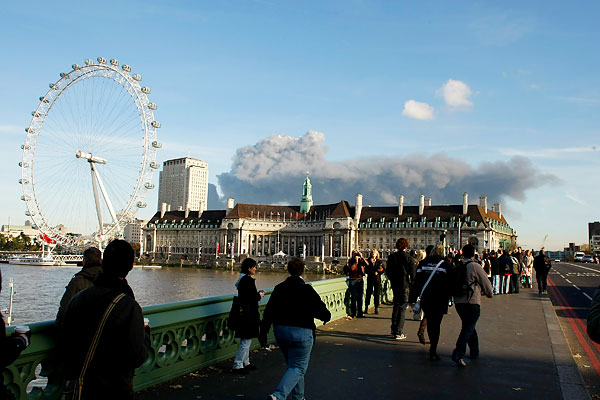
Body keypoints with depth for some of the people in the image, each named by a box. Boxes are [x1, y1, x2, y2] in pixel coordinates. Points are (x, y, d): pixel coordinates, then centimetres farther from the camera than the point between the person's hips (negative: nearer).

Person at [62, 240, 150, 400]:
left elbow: (65, 346, 2)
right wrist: (146, 333, -3)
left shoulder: (78, 298, -6)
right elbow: (136, 358, -21)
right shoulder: (129, 307, -24)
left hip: (80, 387, 5)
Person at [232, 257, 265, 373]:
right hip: (249, 314, -10)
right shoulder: (249, 280, -18)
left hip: (242, 311, 10)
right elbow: (252, 298, -21)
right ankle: (238, 365, 2)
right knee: (246, 340, -3)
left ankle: (245, 363, 26)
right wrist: (259, 296, -3)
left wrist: (257, 294, 15)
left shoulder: (241, 279, 12)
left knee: (245, 340, 17)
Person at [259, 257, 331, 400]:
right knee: (298, 367, 4)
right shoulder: (307, 290, -14)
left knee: (293, 365, 22)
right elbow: (322, 312, -11)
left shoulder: (279, 288, 1)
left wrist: (263, 333, 7)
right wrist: (326, 317, 12)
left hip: (281, 331, 6)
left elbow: (268, 313, 1)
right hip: (301, 333, -6)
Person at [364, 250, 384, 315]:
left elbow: (382, 270, 5)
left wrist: (377, 273, -12)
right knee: (368, 292, -1)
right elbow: (367, 270, -2)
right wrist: (374, 273, -13)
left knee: (377, 293, 1)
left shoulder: (379, 261, 6)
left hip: (377, 278, 1)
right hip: (370, 278, 0)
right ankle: (366, 307, 5)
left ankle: (376, 308, 7)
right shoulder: (368, 261, 5)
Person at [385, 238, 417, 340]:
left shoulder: (391, 257, 1)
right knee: (402, 308, 1)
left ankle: (394, 329, 25)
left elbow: (388, 271, 8)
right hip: (405, 286, -5)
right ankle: (398, 333, 0)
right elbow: (413, 273, -9)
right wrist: (411, 284, 5)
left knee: (396, 306, 19)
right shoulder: (409, 258, -12)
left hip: (395, 285, 5)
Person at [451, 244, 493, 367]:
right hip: (472, 302, -6)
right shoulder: (475, 266, -9)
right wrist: (490, 293, 19)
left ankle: (474, 351, 31)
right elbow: (486, 283, -1)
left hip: (458, 302, 6)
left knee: (469, 326, 22)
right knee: (468, 328, -7)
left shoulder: (457, 267, 7)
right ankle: (458, 354, -20)